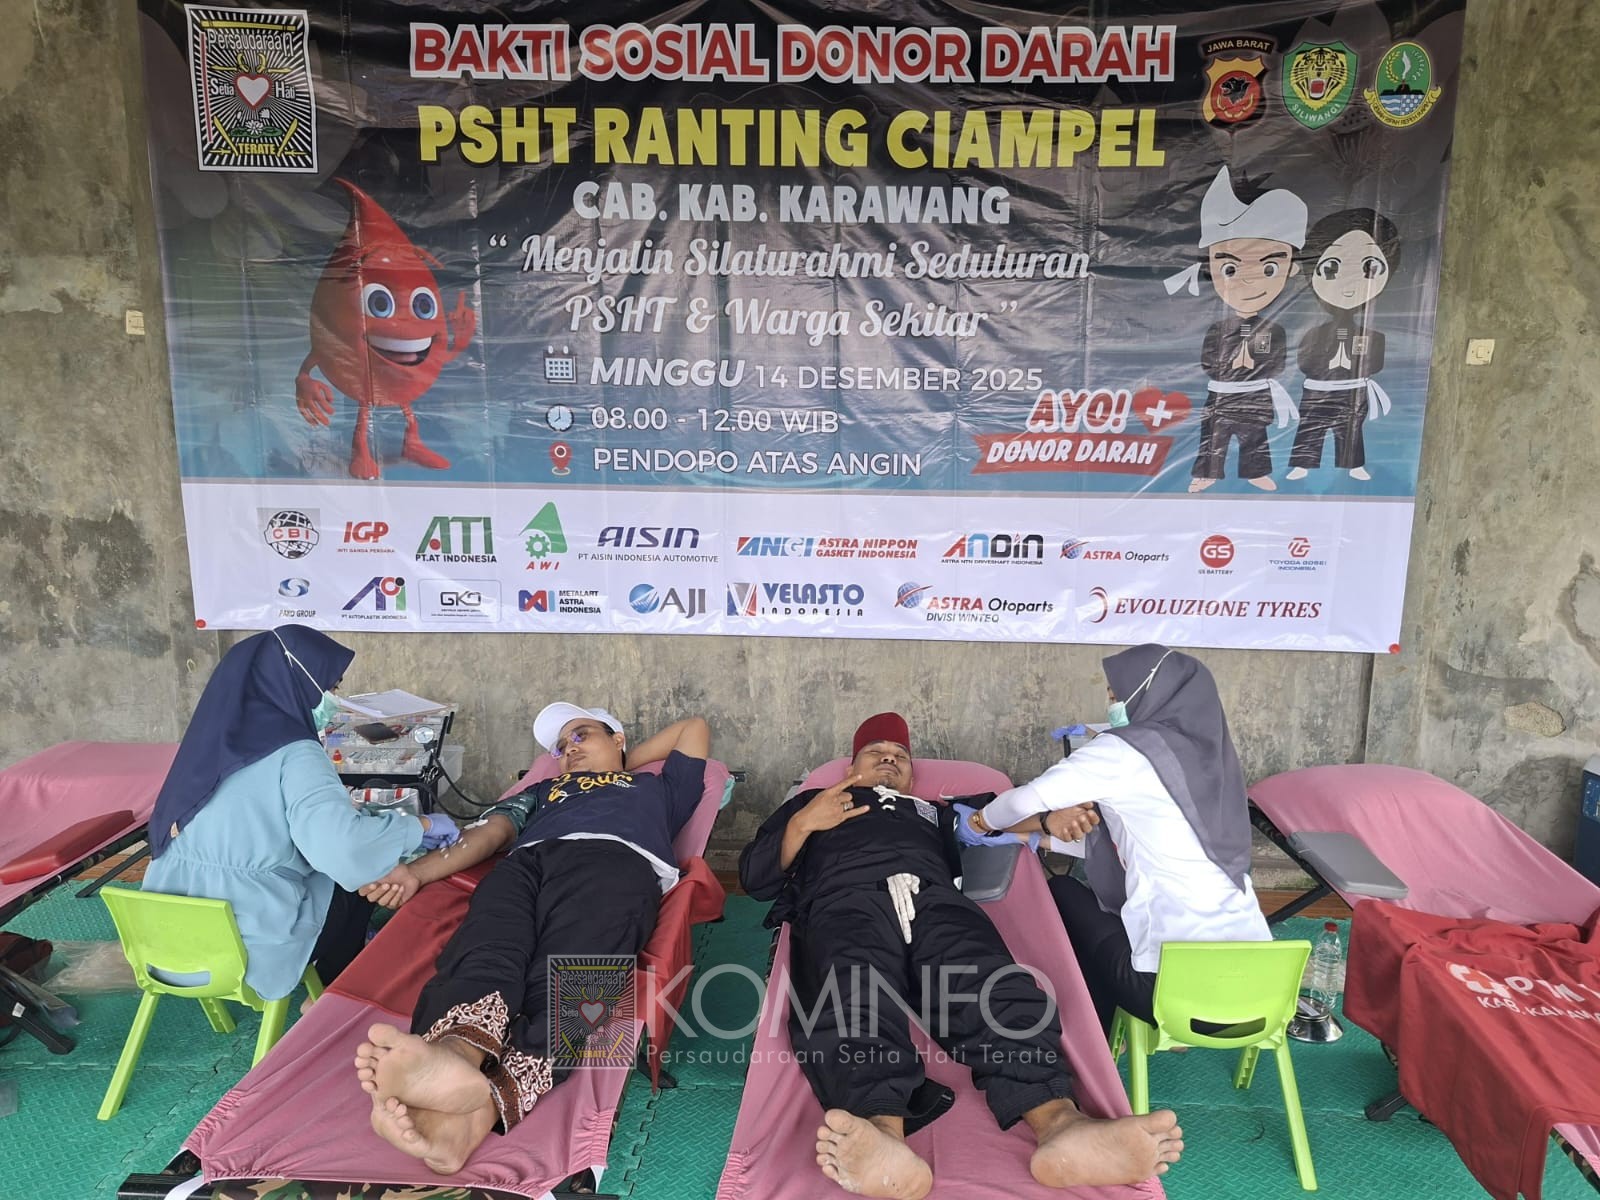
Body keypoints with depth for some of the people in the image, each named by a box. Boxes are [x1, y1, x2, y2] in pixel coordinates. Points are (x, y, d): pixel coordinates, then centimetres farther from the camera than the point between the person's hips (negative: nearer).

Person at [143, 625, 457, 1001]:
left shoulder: (217, 737, 4)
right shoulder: (292, 753, -17)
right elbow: (343, 847, -31)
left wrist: (347, 811, 21)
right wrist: (421, 825, -16)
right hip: (246, 954, -6)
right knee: (357, 871, 18)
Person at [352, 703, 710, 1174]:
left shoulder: (656, 785, 42)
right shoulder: (542, 790, 43)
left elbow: (694, 726, 50)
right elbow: (489, 832, 26)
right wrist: (418, 872, 7)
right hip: (525, 862, 2)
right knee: (483, 957, -34)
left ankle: (482, 1106, -62)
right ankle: (456, 1058, -65)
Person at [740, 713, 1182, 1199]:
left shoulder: (935, 812, 43)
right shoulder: (810, 801, 37)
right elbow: (755, 877, 26)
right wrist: (803, 824, 9)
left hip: (934, 899, 2)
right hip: (845, 899, -2)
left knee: (993, 988, -32)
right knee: (853, 1000, -37)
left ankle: (1057, 1123, -55)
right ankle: (881, 1138, -63)